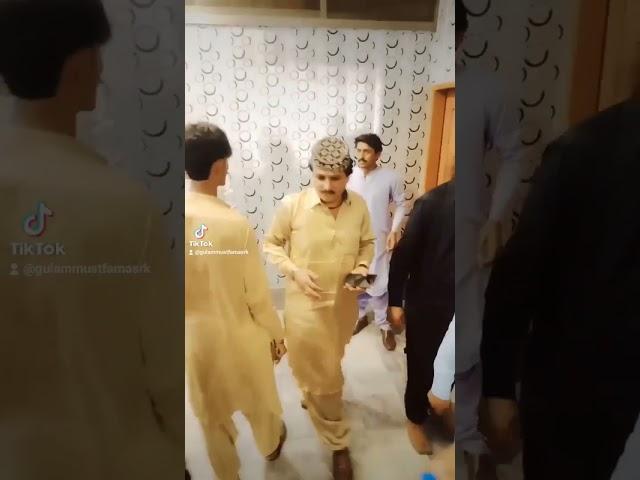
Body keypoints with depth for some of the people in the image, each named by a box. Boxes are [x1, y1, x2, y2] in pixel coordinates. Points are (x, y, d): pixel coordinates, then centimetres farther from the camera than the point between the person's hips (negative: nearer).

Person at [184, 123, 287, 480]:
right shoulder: (235, 224, -27)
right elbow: (257, 294, -18)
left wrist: (195, 315, 14)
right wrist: (277, 333, -1)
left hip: (196, 335, 3)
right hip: (241, 333, -2)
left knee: (211, 410, 24)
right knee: (259, 398, 27)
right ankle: (270, 445, 55)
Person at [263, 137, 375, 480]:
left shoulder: (359, 206, -9)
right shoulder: (292, 205, -18)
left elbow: (367, 243, 6)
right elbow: (271, 243, -5)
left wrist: (362, 267, -13)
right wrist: (294, 271, -19)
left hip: (344, 303, 4)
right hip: (306, 304, -3)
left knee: (327, 365, 28)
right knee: (320, 376, 8)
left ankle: (310, 394, 61)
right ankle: (338, 443, 29)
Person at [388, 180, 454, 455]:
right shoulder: (433, 202, -15)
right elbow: (404, 253, -10)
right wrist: (395, 301, -8)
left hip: (451, 305, 3)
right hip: (426, 304, -3)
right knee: (421, 365, 15)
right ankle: (415, 418, 40)